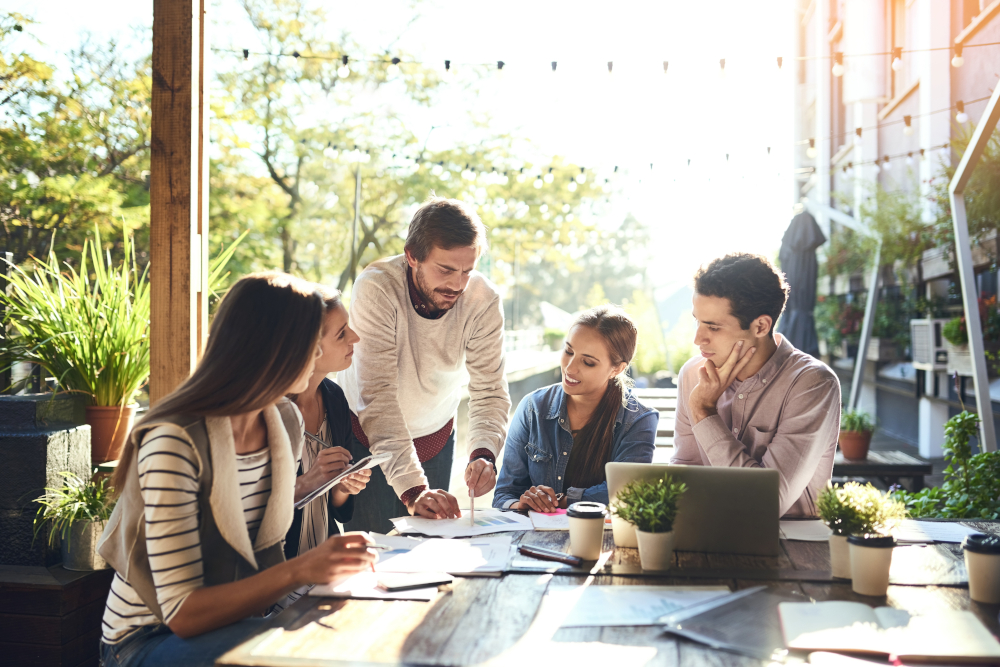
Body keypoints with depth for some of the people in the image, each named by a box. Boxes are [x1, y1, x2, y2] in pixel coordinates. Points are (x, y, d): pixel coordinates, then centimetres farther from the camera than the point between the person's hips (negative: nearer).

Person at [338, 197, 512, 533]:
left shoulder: (484, 299, -20)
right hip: (366, 434, -3)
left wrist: (484, 453, -40)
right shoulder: (376, 288, -30)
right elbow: (378, 394, -35)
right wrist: (412, 488, -44)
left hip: (435, 435, 3)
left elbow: (490, 390, -18)